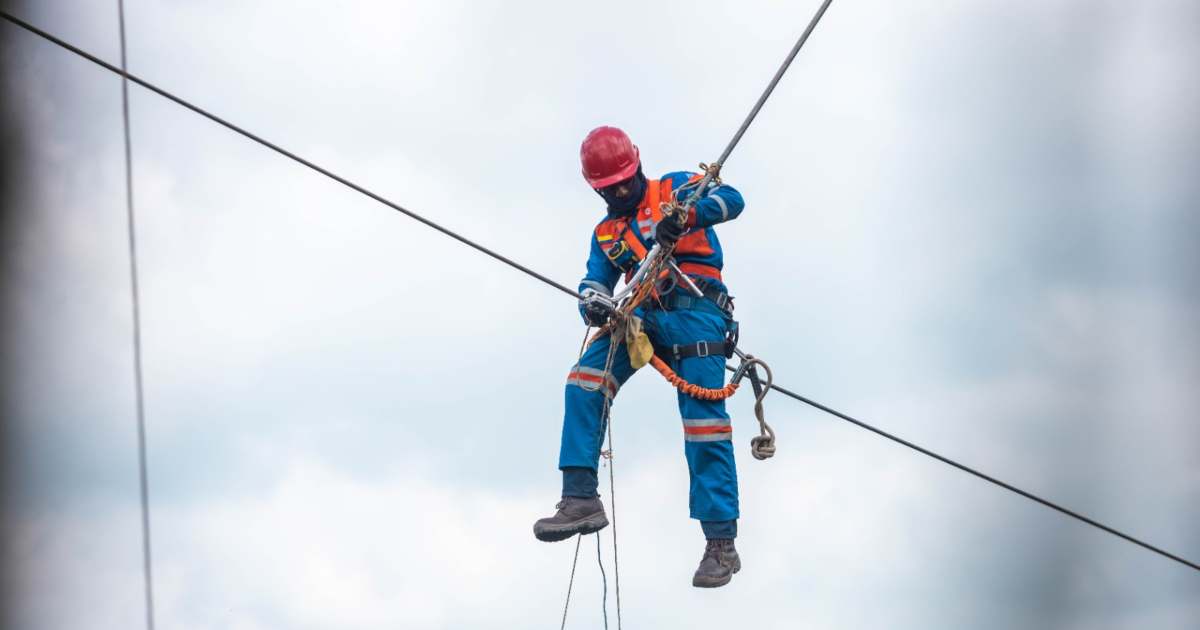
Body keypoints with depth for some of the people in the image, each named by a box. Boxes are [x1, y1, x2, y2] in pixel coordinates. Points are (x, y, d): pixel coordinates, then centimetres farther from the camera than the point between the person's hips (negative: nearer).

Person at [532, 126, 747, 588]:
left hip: (694, 310, -5)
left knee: (703, 421, -12)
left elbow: (730, 200, -6)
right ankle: (580, 500, -22)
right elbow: (594, 284, 11)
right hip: (642, 317, 5)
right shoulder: (605, 233, 23)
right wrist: (594, 305, -15)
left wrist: (683, 218, -25)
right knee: (584, 381, -19)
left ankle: (721, 544, -11)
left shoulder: (674, 189, 9)